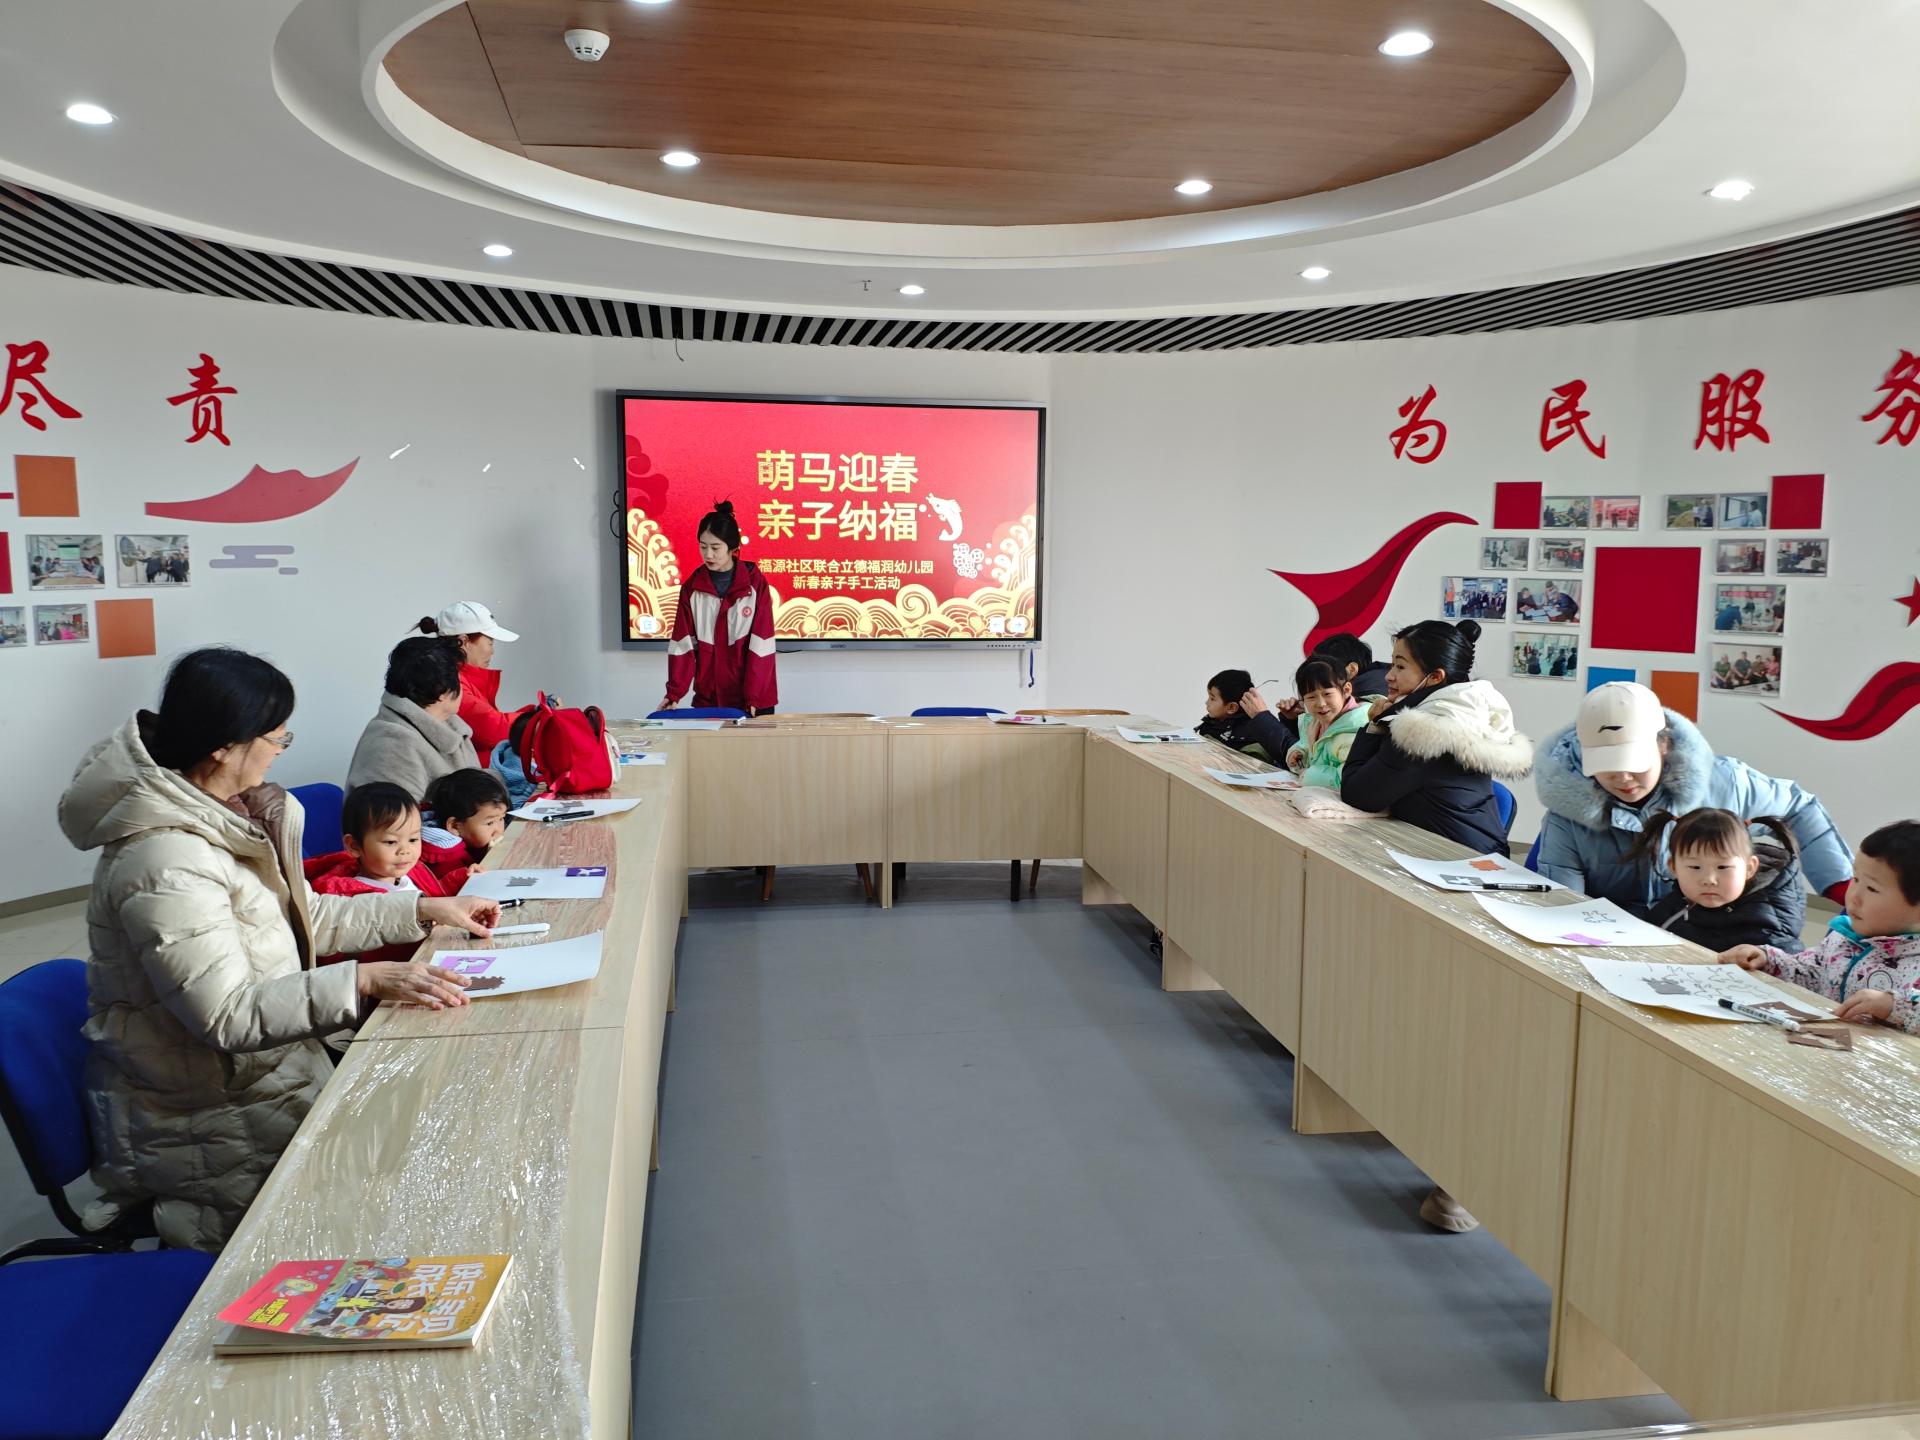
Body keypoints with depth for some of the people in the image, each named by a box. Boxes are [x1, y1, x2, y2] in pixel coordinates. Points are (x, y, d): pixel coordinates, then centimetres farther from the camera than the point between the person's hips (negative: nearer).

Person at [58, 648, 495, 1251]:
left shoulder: (233, 813, 3)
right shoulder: (163, 863, -27)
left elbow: (307, 915, 13)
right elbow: (228, 1015, -28)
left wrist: (424, 909, 6)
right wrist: (365, 981, -34)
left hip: (266, 1063, 9)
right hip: (198, 1119, -9)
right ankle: (207, 1223, 5)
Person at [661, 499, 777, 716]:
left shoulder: (756, 584, -6)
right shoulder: (692, 587, 3)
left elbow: (760, 645, -9)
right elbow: (682, 643, 1)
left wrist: (753, 697, -15)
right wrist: (674, 692, -8)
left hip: (754, 700, -2)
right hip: (707, 698, 2)